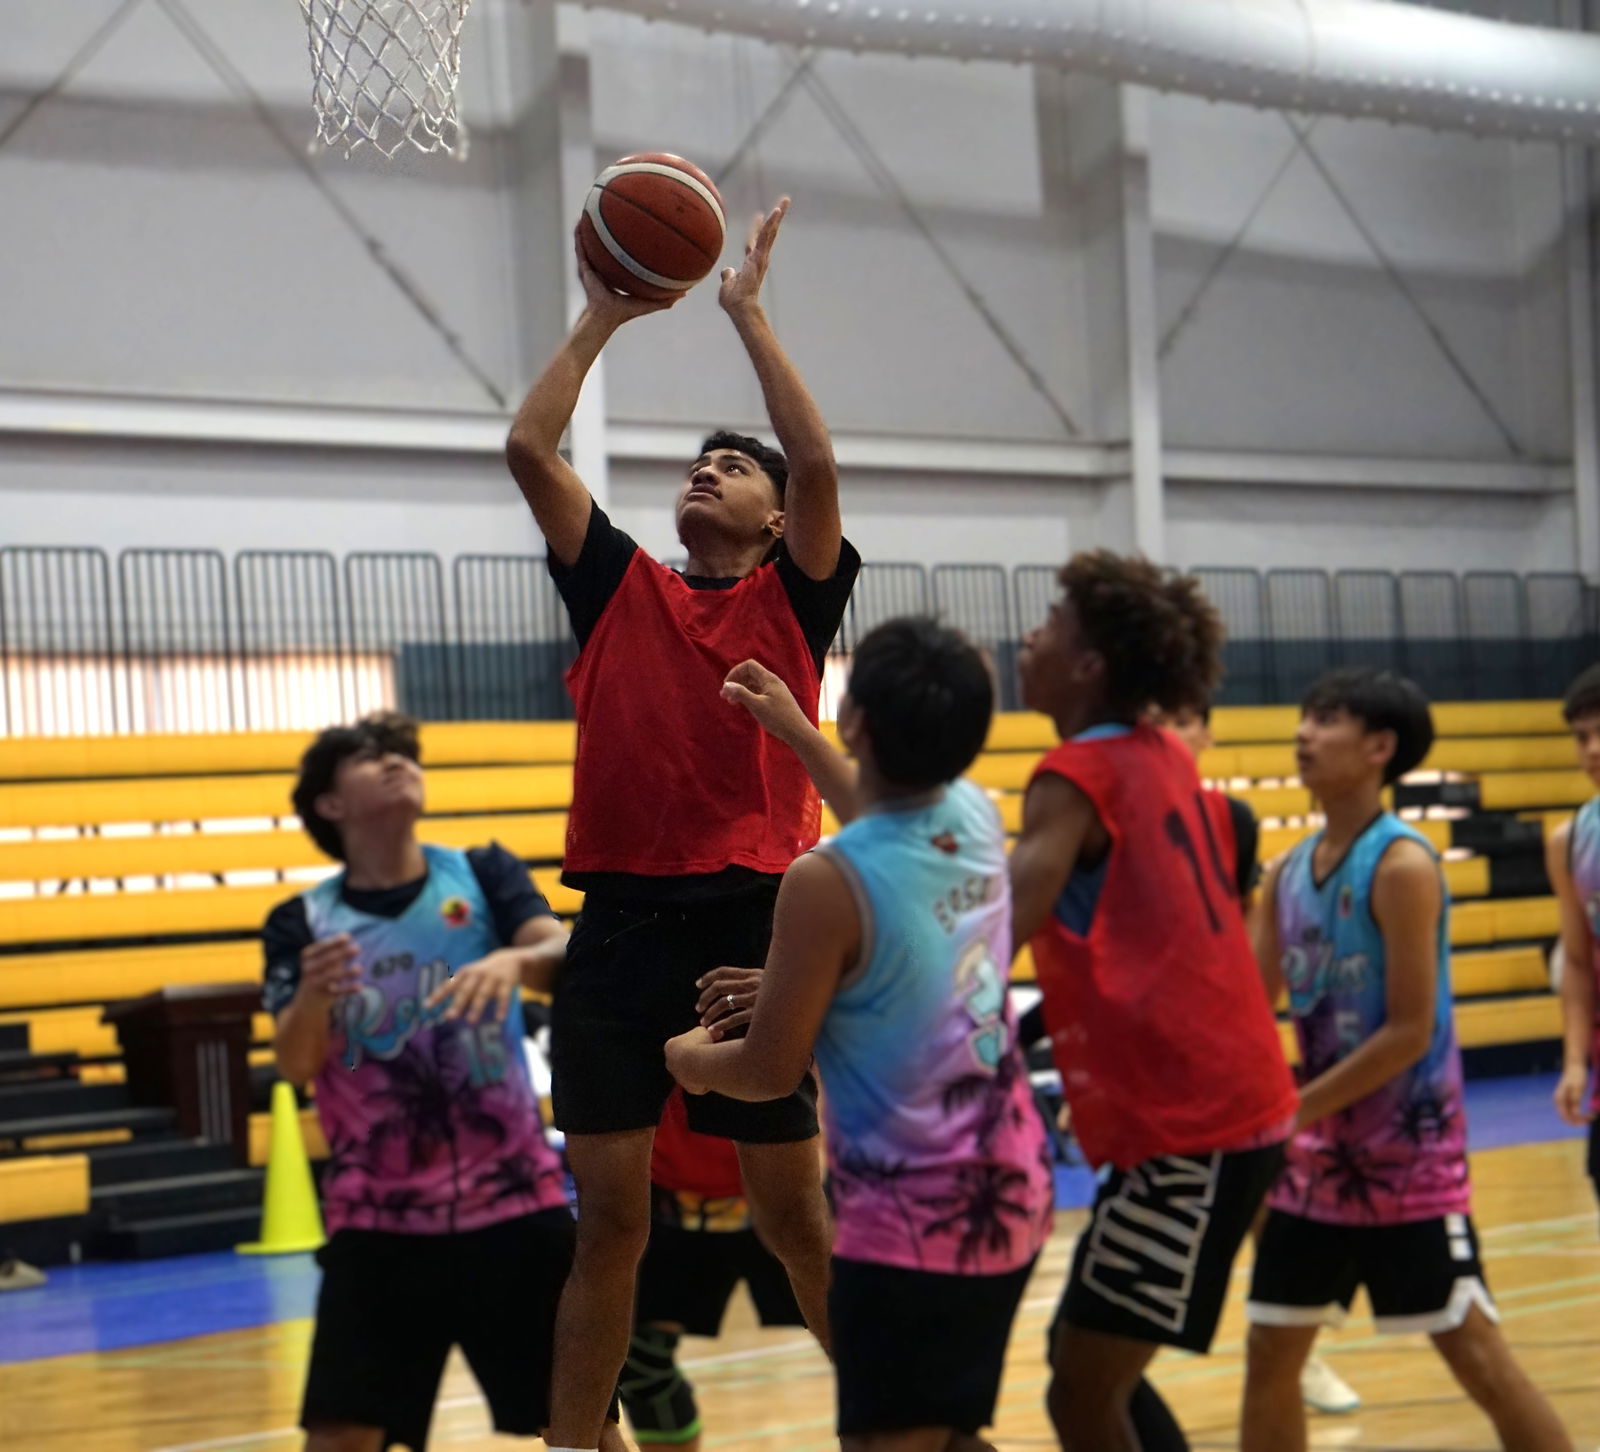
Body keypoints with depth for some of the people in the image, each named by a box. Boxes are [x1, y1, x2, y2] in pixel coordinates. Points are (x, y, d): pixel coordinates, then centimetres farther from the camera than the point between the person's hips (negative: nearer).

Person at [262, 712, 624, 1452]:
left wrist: (515, 960, -38)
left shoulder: (484, 873, 1)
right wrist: (313, 997, -32)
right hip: (378, 1222, 0)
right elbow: (294, 1065, -10)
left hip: (513, 1202, 0)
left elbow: (568, 954, -16)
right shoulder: (301, 921, 0)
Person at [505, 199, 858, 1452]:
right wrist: (603, 318, 9)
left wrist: (749, 313, -2)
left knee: (798, 1211, 3)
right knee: (608, 1217, 5)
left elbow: (819, 461, -9)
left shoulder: (792, 595, 7)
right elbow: (530, 448, 5)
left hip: (755, 919, -2)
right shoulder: (619, 586, 14)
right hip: (624, 917, 2)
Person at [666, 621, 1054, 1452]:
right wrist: (796, 734, 36)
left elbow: (772, 1072, -10)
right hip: (1009, 1193, 8)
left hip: (908, 1220, -8)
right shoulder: (977, 816, 0)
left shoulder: (828, 882, -21)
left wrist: (691, 1060, 12)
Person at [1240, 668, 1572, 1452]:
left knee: (1476, 1355, -3)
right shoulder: (1289, 871, 6)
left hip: (1408, 1155, -7)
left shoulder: (1402, 865, -16)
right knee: (1269, 1352, 9)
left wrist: (1292, 1112, -17)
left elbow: (1410, 1033, -19)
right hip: (1318, 1157, 7)